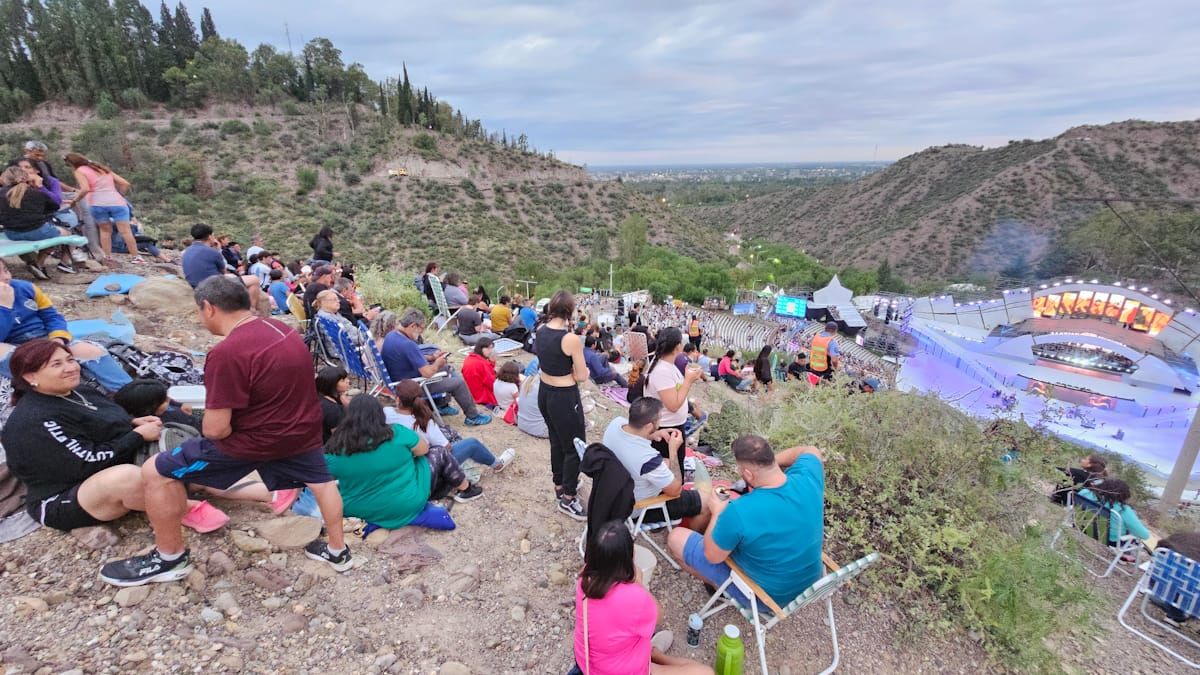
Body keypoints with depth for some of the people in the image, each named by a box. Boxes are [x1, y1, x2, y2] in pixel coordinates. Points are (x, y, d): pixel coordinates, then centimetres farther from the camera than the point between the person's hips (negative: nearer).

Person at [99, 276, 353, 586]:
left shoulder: (227, 353, -24)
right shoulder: (281, 328, 0)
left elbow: (216, 430, -21)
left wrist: (208, 420, 2)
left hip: (254, 438, -7)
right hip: (302, 427, 7)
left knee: (156, 472, 8)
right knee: (321, 480, 28)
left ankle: (171, 559, 24)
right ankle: (337, 550, 42)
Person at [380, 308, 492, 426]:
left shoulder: (391, 335, -1)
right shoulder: (407, 345, -32)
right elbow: (427, 373, -31)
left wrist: (431, 357, 7)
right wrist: (437, 363, -11)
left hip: (401, 379, 10)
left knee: (444, 368, 22)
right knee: (458, 381, -1)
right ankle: (473, 416, 16)